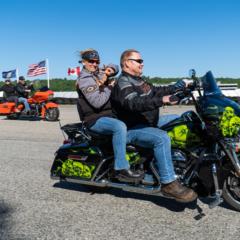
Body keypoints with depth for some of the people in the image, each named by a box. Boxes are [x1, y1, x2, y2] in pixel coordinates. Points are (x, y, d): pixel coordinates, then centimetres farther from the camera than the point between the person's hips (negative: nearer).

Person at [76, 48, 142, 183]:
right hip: (94, 119, -10)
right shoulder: (84, 79, -12)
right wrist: (109, 87, -10)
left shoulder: (98, 73, 15)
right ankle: (121, 169, -34)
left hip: (108, 113, 10)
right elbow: (97, 102, -23)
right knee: (120, 127, -36)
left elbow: (115, 67, 26)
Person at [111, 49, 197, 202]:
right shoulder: (123, 83, -15)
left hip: (148, 122, 11)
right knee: (162, 138, -34)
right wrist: (161, 100, -44)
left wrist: (177, 87, 12)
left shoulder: (138, 81, 17)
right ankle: (169, 183, -28)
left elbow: (156, 91, 23)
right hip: (132, 129, -11)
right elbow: (134, 103, -33)